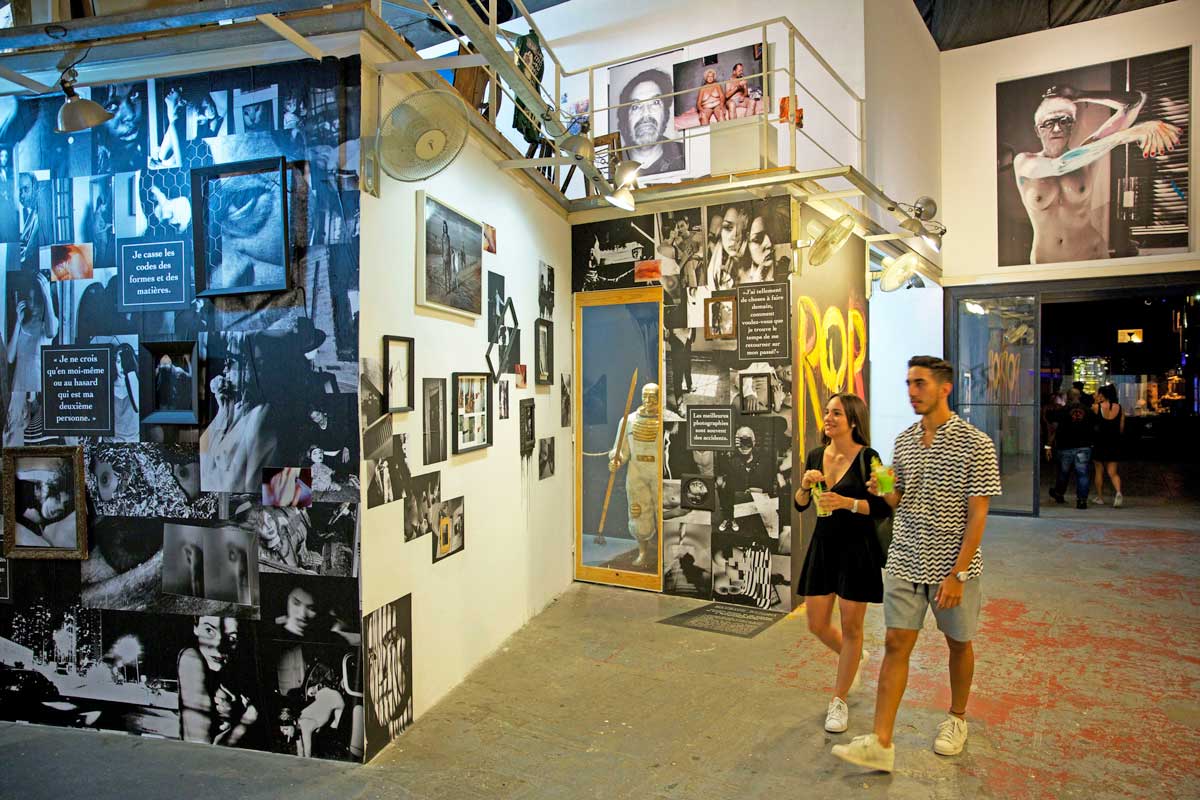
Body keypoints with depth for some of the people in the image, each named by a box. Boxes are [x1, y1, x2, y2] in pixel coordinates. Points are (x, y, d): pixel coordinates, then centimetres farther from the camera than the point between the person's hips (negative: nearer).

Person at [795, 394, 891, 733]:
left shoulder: (866, 457, -11)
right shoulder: (815, 455, 4)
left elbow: (883, 507, -12)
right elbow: (800, 505, 10)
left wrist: (847, 502, -25)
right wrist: (805, 486, -10)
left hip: (856, 549, -5)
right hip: (823, 546, 5)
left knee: (850, 628, 5)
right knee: (817, 624, 12)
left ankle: (839, 701, 21)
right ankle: (851, 660, 43)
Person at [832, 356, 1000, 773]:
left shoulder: (975, 444, -11)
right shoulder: (903, 441, 6)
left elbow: (977, 515, -13)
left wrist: (957, 574, -18)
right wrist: (882, 492, -8)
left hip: (953, 566, -4)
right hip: (905, 562, 4)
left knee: (958, 643, 16)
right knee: (896, 645, 0)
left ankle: (956, 718, 39)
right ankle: (881, 743, 1)